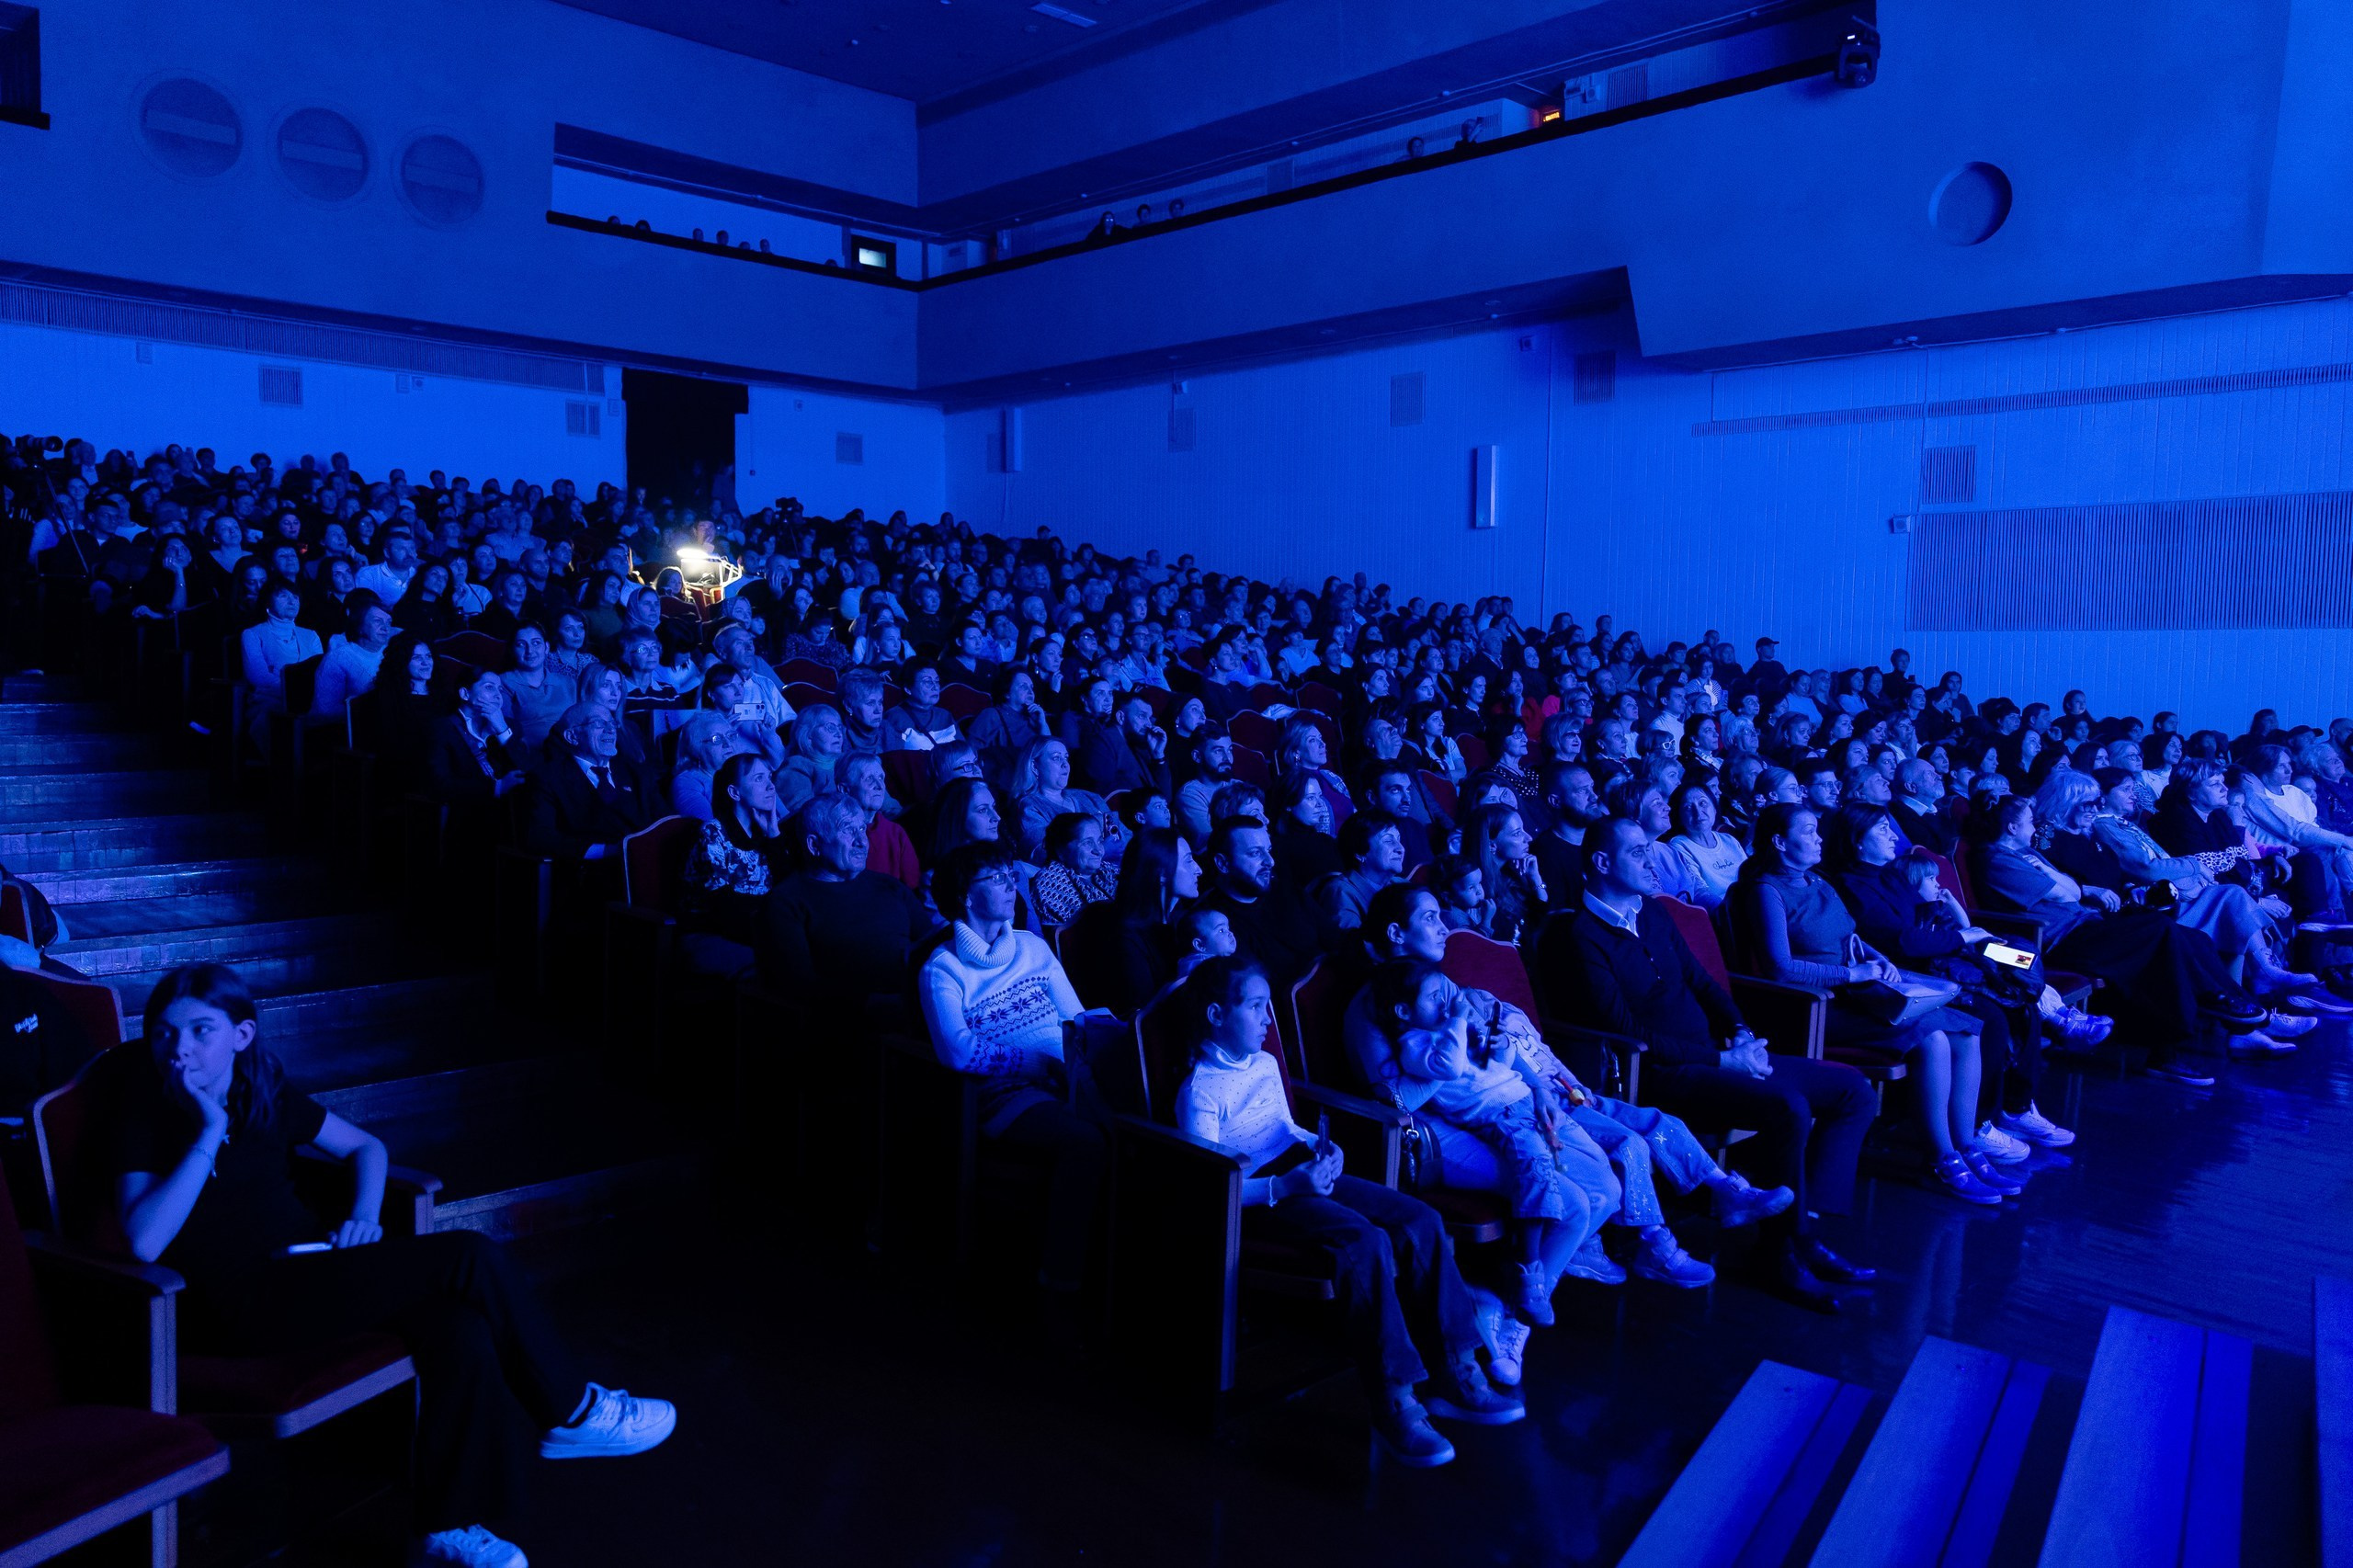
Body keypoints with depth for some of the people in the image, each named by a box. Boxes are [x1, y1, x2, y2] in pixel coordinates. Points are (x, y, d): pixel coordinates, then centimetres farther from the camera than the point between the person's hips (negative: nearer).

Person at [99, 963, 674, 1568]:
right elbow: (144, 1243, -19)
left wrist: (365, 1213, 2)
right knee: (470, 1258, -22)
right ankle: (572, 1413, -4)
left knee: (459, 1329, -26)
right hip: (239, 1308, -6)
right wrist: (209, 1134, -19)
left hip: (310, 1267, 6)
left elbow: (364, 1146, 21)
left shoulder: (265, 1094, 11)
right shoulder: (145, 1112, -4)